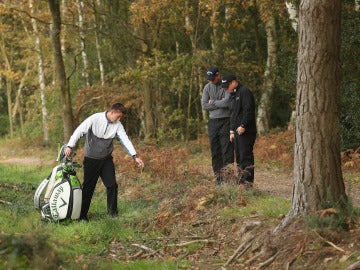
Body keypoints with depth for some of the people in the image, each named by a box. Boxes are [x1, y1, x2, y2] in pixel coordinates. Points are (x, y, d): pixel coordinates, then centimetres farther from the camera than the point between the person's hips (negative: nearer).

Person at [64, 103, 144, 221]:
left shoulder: (117, 125, -3)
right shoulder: (95, 119, -15)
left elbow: (125, 140, -8)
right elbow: (79, 130, -16)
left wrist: (135, 156, -19)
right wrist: (70, 146, -25)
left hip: (106, 159, 4)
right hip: (91, 159, -4)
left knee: (112, 185, 0)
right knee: (88, 187, 0)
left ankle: (113, 213, 15)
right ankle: (82, 215, 10)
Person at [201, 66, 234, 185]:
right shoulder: (207, 87, 8)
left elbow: (227, 102, -17)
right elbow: (204, 105, 1)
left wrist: (213, 102, -4)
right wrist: (220, 103, -6)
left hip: (226, 121, -4)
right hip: (213, 121, 4)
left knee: (227, 149, -7)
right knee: (215, 151, 4)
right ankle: (218, 176, 8)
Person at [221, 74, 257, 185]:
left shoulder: (244, 92, -8)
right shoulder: (234, 95, 23)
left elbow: (248, 110, -18)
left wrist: (243, 126, -23)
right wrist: (232, 131, 21)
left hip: (245, 131, -10)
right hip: (237, 132, 10)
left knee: (246, 156, -12)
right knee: (239, 156, 10)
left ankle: (248, 180, -12)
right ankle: (241, 180, 13)